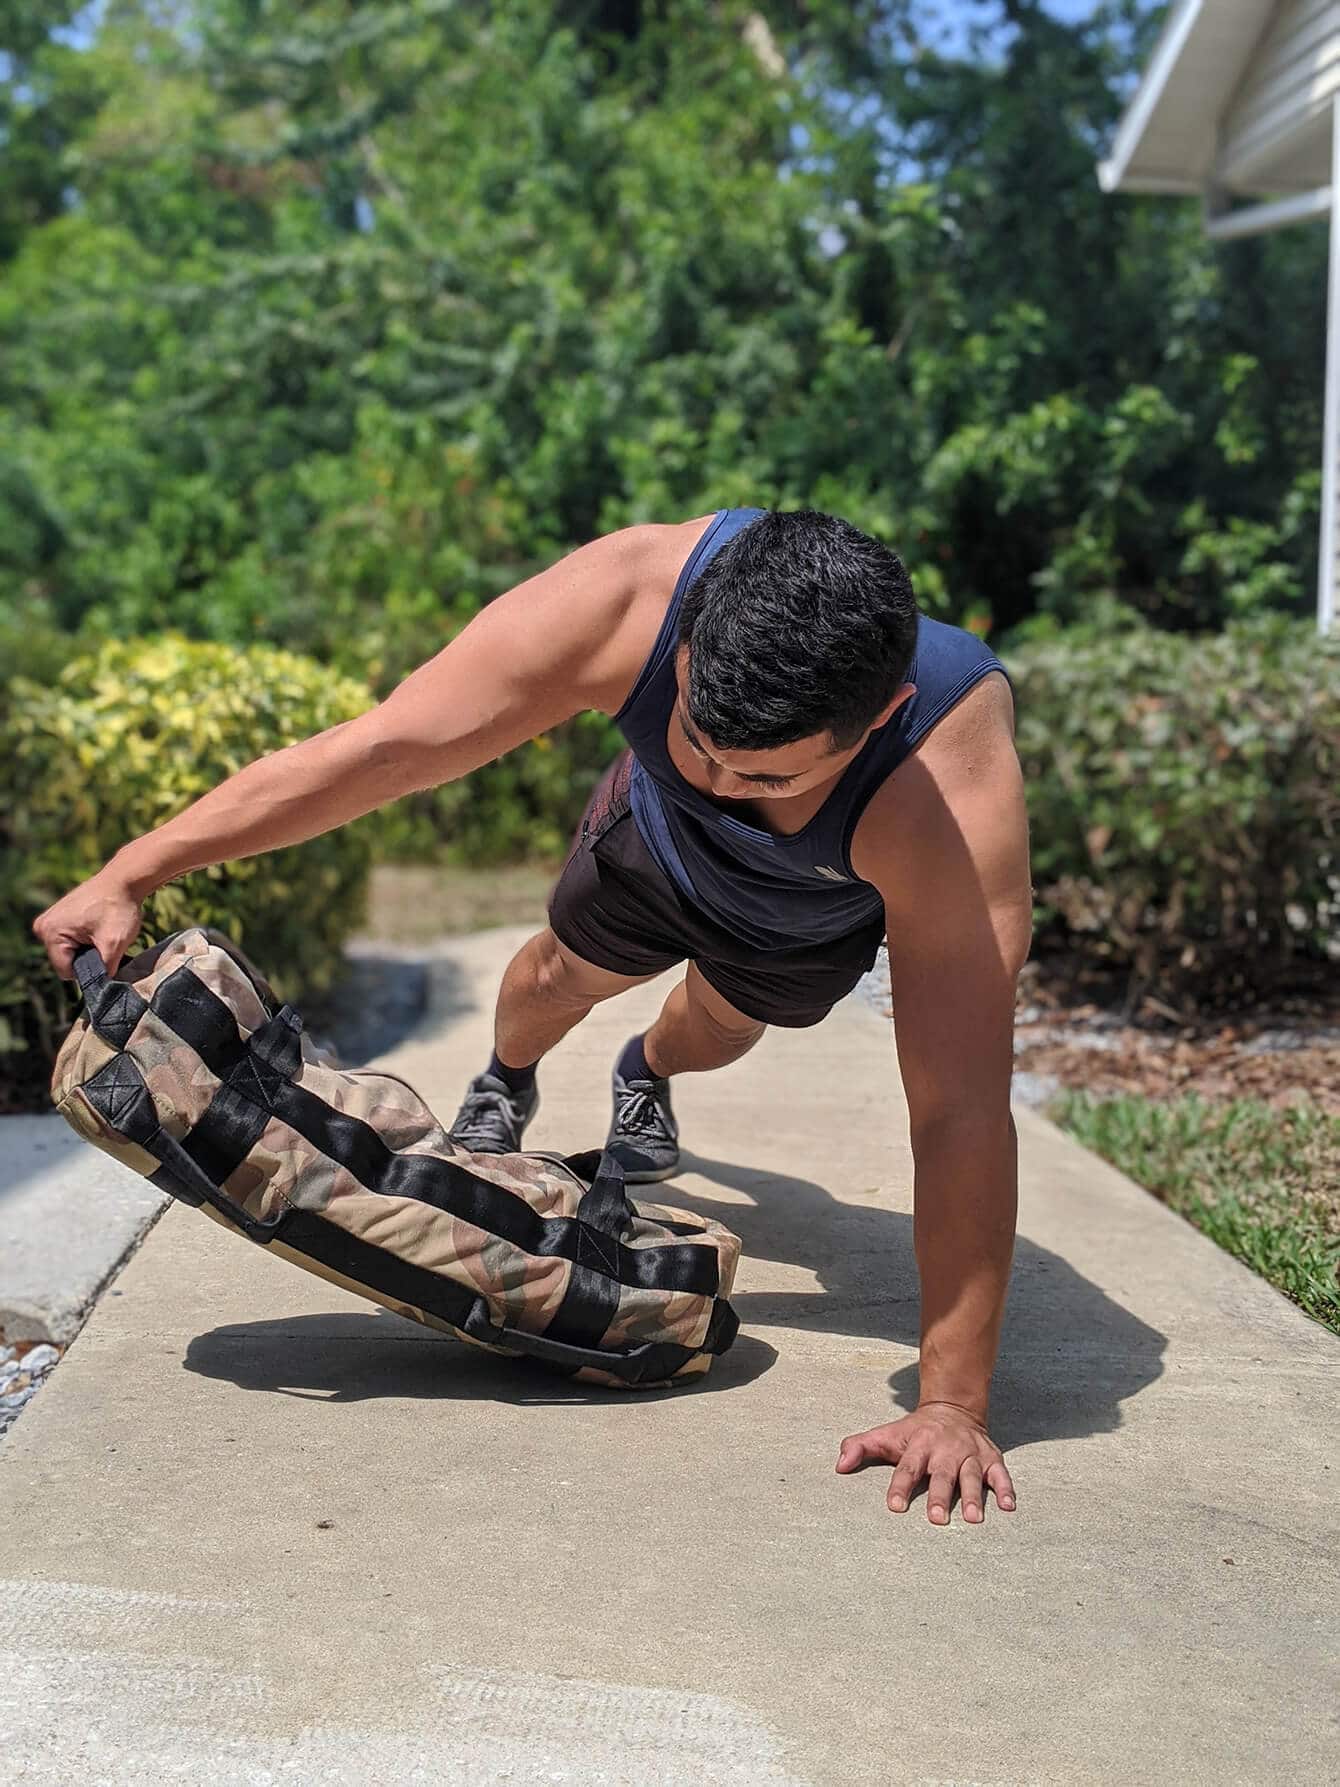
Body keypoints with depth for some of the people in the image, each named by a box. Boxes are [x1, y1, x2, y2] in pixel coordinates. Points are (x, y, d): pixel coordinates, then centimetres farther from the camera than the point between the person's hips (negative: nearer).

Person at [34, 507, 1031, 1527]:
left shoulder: (956, 801, -49)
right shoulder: (625, 599, -45)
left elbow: (961, 1112, -47)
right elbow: (382, 747, -39)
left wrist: (952, 1406, -45)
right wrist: (130, 875, -36)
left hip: (821, 909, 0)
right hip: (661, 832, 1)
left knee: (723, 1027, 24)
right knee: (570, 968, 23)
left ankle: (650, 1076, 63)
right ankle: (505, 1083, 60)